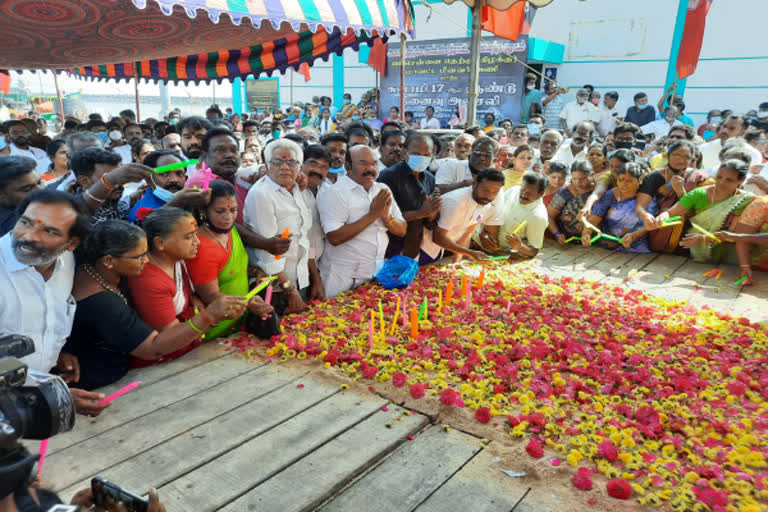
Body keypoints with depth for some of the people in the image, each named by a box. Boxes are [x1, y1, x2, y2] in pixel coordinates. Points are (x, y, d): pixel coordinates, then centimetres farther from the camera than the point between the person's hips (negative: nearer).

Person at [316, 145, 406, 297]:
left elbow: (402, 231, 8)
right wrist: (373, 214, -20)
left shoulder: (383, 190, 6)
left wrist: (386, 218, -14)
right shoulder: (333, 193, -12)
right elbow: (334, 238, -23)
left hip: (377, 274, 6)